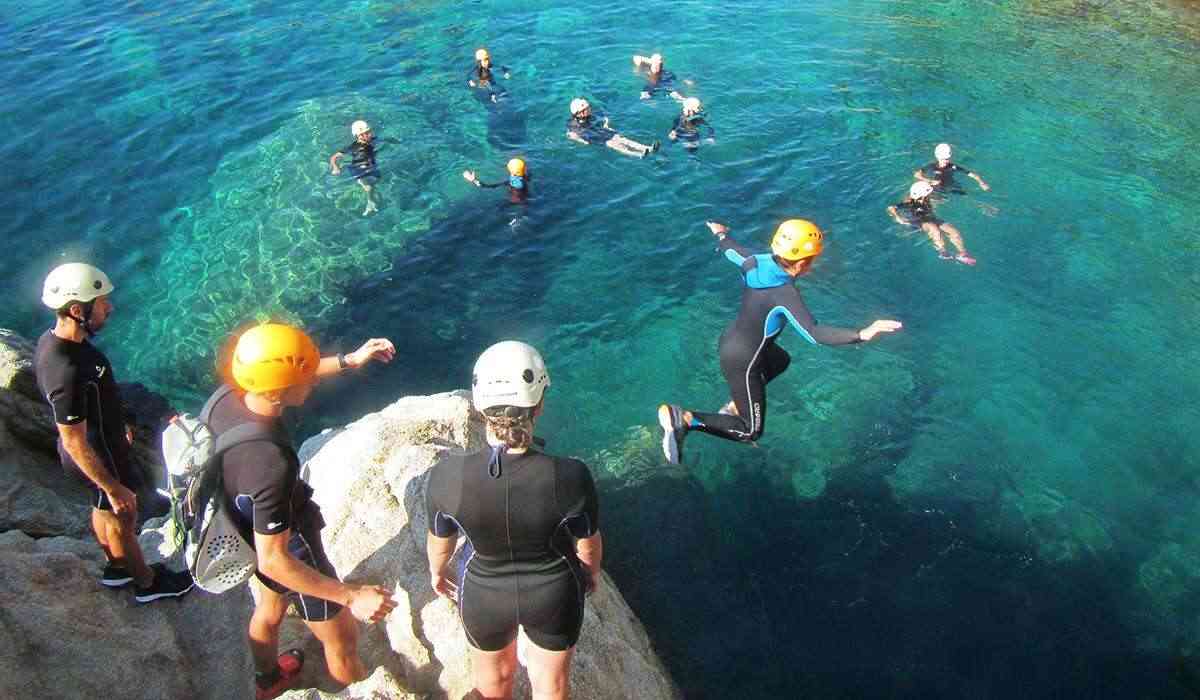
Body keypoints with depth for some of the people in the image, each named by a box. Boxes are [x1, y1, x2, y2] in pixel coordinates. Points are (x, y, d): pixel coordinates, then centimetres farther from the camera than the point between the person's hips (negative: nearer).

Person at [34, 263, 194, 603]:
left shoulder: (53, 339, -10)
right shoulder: (68, 372, -39)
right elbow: (75, 443, -29)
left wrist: (116, 424, 21)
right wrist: (113, 488, -19)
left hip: (101, 439, 8)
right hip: (99, 456, -8)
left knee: (104, 509, 28)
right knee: (122, 518, 14)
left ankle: (116, 568, 51)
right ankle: (147, 582, 38)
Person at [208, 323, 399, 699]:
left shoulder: (225, 395, -21)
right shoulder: (270, 465, -43)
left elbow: (283, 374, 1)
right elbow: (274, 561, -35)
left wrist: (348, 361, 1)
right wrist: (352, 596, -31)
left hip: (249, 533, 8)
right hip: (288, 552, -8)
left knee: (270, 607, 36)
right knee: (342, 640, 17)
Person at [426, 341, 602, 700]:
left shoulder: (447, 475, -29)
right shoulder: (571, 477, -32)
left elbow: (440, 539, -9)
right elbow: (589, 544, -13)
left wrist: (436, 571, 14)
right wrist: (592, 572, 11)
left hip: (483, 594, 1)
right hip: (554, 593, 0)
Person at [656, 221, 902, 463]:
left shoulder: (758, 261, -9)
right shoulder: (784, 293, -31)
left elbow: (730, 250, 12)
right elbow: (813, 333, -39)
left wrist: (720, 233, 34)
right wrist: (861, 335, -46)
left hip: (730, 340, 9)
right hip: (740, 361, -9)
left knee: (780, 361, 36)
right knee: (751, 432, 3)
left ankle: (734, 407, 30)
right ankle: (684, 419, -12)